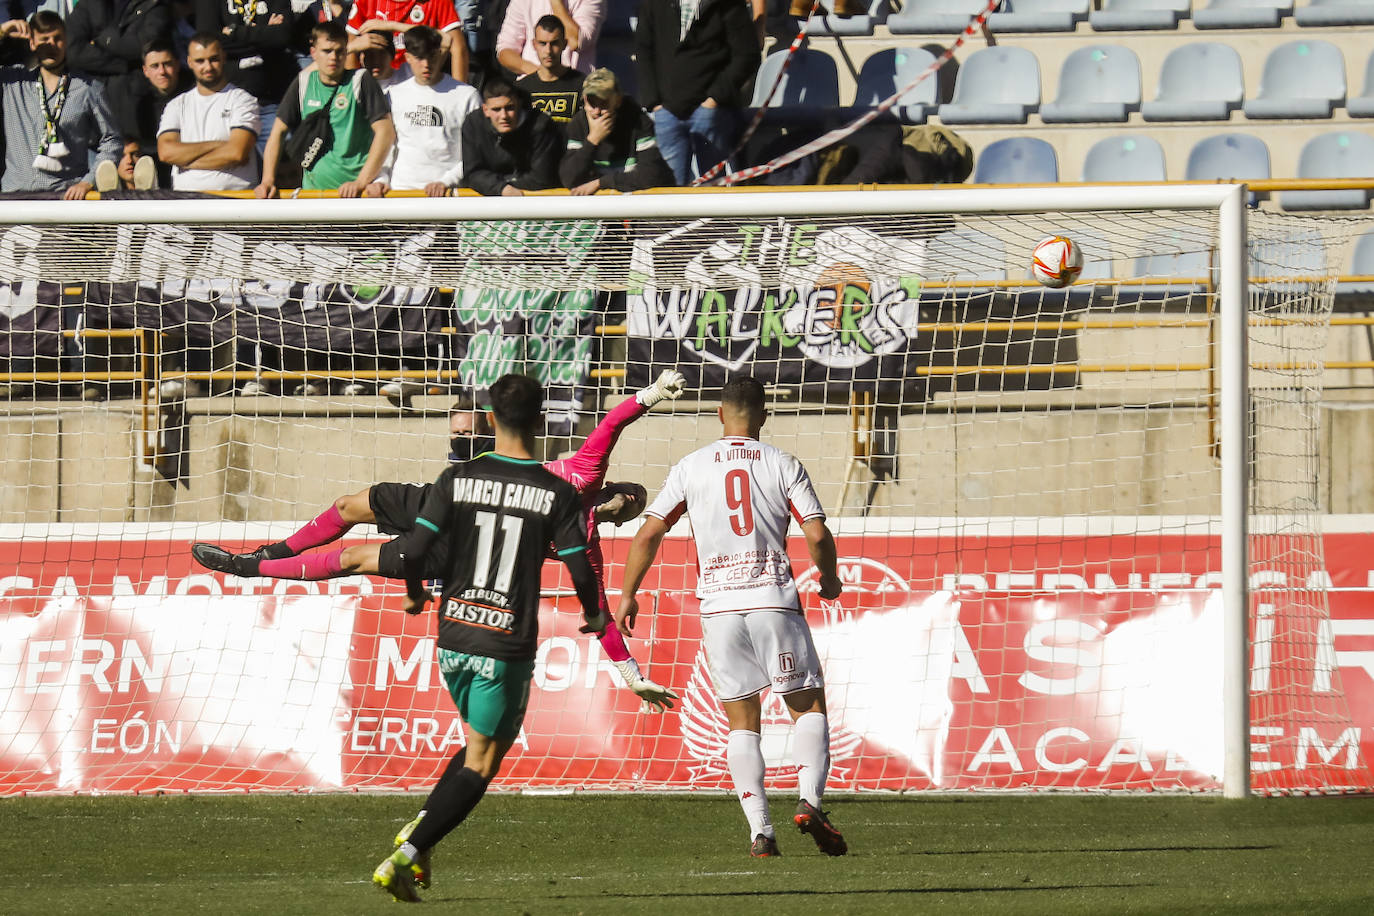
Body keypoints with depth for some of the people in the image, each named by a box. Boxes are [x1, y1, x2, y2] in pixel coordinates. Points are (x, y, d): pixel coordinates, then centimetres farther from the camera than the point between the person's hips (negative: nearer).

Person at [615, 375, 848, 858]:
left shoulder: (690, 468, 6)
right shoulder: (783, 464, 2)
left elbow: (648, 533, 3)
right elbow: (817, 534, -4)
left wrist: (627, 596, 14)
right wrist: (829, 581, 15)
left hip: (718, 605, 1)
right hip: (774, 600, -1)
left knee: (742, 722, 9)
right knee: (809, 707, 9)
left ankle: (760, 830, -2)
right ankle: (809, 800, -13)